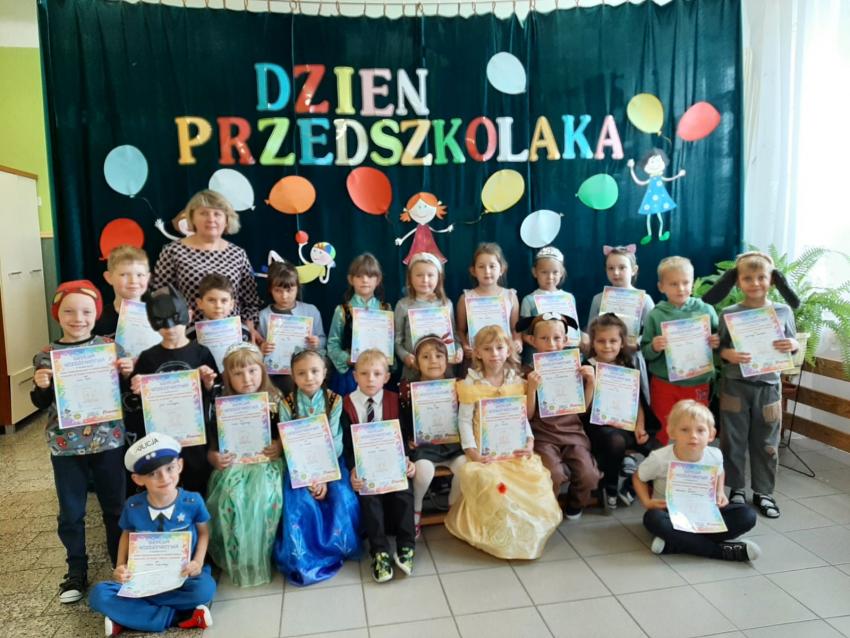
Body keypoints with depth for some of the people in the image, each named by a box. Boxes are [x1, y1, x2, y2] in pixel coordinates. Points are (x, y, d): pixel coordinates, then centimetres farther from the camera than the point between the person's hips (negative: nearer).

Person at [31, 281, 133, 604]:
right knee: (70, 512, 13)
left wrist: (128, 373, -18)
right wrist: (40, 386, -17)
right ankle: (76, 571, 31)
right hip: (66, 446, 1)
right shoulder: (46, 355, -2)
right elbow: (42, 403, 3)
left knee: (115, 507, 14)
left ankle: (121, 565, 32)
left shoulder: (110, 347, -5)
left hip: (108, 441, -1)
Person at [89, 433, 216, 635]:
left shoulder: (193, 501, -14)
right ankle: (177, 617, -22)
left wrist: (198, 561, -13)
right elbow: (127, 535, 10)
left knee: (205, 589, -35)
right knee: (99, 595, -24)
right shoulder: (133, 506, -10)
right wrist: (120, 567, -4)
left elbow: (203, 531, 3)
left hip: (183, 576, -2)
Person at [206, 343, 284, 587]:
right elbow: (211, 448, 7)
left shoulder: (275, 400, 2)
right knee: (231, 498, -29)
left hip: (266, 462, 0)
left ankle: (261, 558, -8)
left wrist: (280, 446, -13)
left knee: (264, 496, -30)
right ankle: (237, 561, -9)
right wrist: (215, 458, -14)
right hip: (233, 464, 1)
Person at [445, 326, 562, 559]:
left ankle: (528, 523, 9)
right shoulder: (471, 383, -4)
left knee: (535, 476, -18)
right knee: (489, 479, -28)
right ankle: (498, 532, -2)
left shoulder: (516, 381, 7)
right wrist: (472, 452, -16)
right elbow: (464, 420, -6)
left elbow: (523, 416, 9)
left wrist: (529, 442, -6)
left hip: (513, 448, 3)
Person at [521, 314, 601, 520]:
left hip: (572, 432, 3)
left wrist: (590, 382, -5)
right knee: (554, 474, -27)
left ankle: (576, 503, 17)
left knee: (588, 475, -18)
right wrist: (532, 388, -22)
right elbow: (528, 415, -5)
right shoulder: (529, 373, -4)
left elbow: (583, 408, 9)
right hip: (543, 435, -3)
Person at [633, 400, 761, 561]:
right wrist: (647, 502, -16)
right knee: (653, 519, -36)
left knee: (747, 516, -18)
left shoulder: (714, 456, -10)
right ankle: (721, 550, -30)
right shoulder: (659, 459, -20)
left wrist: (720, 492, -2)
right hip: (670, 513, -4)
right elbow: (638, 477, -2)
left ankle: (673, 544, -28)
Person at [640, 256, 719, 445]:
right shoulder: (655, 315, -6)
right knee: (665, 433, 14)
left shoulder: (706, 310, -3)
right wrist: (654, 347, -24)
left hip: (698, 384, 1)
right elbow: (645, 354, -4)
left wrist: (717, 343, -16)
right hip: (664, 384, -1)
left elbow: (719, 341, 6)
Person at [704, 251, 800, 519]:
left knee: (766, 443, 12)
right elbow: (719, 349, -2)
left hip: (768, 386, 1)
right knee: (733, 441, 8)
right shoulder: (728, 313, -6)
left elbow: (792, 347, 8)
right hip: (735, 385, -1)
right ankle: (737, 489, 24)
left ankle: (763, 492, 27)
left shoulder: (783, 312, 0)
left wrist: (794, 345, -14)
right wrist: (728, 354, -23)